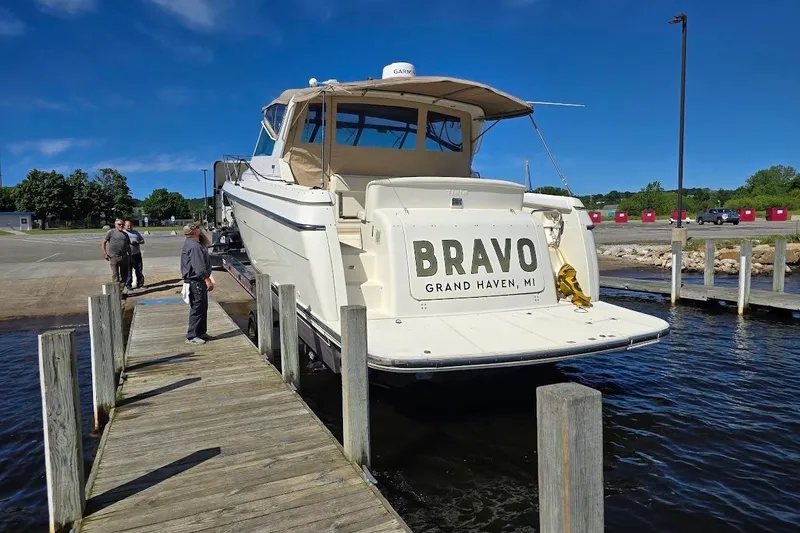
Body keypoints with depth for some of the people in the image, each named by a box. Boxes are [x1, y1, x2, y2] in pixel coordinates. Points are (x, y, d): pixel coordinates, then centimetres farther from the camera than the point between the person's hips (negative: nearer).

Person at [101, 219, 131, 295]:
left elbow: (128, 246, 21)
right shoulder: (111, 232, 2)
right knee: (115, 275, -2)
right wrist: (105, 253, -6)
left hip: (124, 257, 5)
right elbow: (103, 243, 2)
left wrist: (130, 256, 15)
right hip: (114, 257, -5)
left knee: (124, 275, 8)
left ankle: (123, 288, 17)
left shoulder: (125, 234, 17)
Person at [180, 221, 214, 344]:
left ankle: (201, 333, 26)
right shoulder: (194, 246, -20)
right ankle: (191, 337, -1)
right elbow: (200, 267, -24)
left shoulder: (189, 244, 16)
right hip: (196, 281, -11)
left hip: (196, 281, 11)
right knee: (197, 308, -6)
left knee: (202, 307, 17)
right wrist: (208, 281, -22)